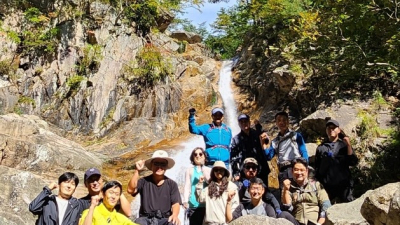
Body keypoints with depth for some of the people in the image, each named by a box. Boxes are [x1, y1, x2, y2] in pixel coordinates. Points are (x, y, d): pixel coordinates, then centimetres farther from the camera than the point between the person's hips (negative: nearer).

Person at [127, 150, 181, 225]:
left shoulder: (172, 184, 7)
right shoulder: (144, 181, 5)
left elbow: (176, 203, -1)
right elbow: (130, 190, -11)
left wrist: (174, 215, -23)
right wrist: (137, 171, -20)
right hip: (146, 218, 0)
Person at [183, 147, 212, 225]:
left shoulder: (209, 170, 12)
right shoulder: (190, 170, 10)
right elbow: (187, 186, 4)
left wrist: (207, 177, -7)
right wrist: (185, 201, -6)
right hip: (194, 204, -1)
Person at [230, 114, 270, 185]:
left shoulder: (256, 134, 9)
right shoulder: (236, 139, 6)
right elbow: (233, 158, 4)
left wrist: (258, 127, -15)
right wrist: (236, 173, -4)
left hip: (261, 171, 2)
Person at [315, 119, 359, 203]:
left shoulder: (343, 145, 8)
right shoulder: (321, 148, 12)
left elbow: (353, 162, -2)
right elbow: (317, 168, 13)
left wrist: (349, 145, -8)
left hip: (344, 184, -1)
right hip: (327, 186, 2)